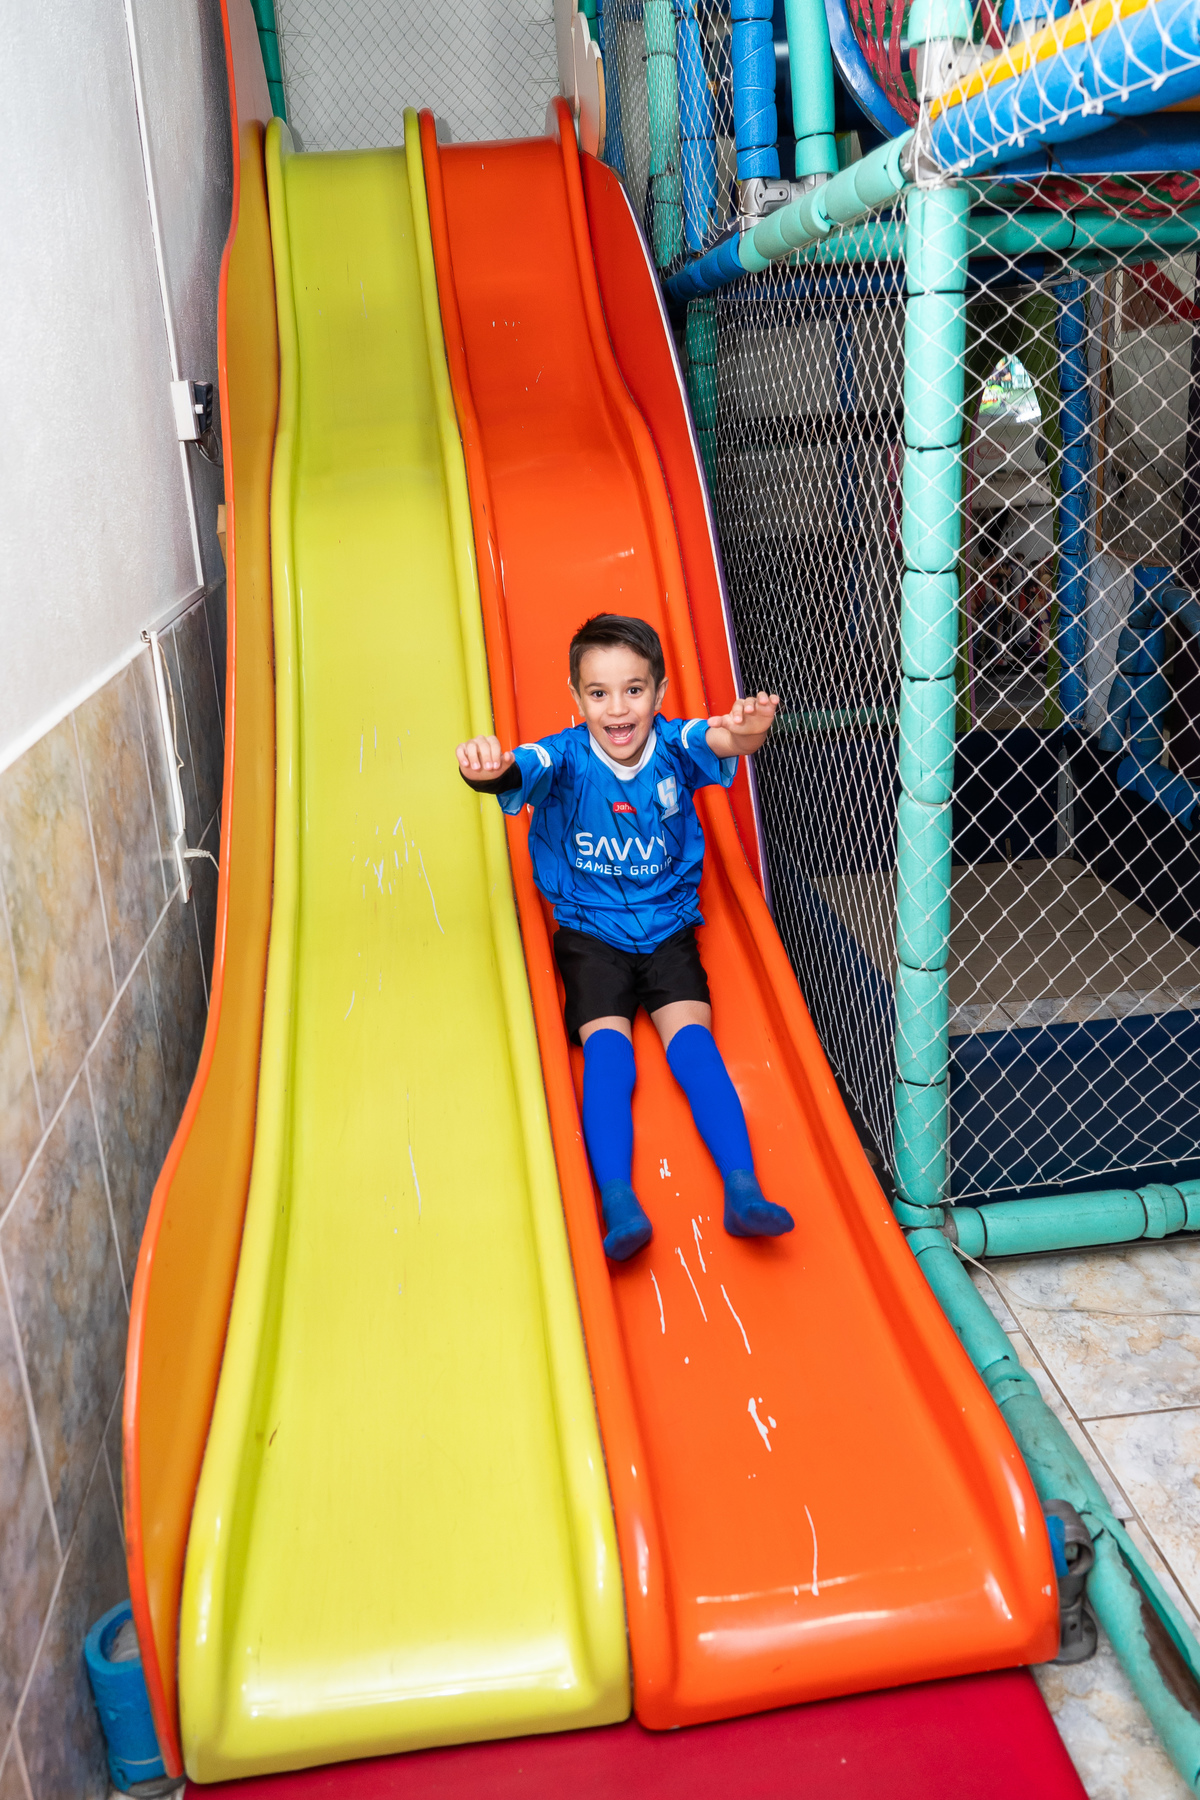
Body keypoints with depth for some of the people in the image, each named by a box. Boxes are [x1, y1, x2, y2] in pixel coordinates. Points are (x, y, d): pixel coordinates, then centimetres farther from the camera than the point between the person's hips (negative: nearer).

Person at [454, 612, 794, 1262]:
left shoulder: (673, 745, -8)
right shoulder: (567, 757, -10)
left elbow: (717, 743, -30)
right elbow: (518, 770, -31)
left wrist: (743, 733, -57)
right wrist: (486, 768, -58)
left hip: (669, 927, 1)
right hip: (590, 933, -1)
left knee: (693, 1041, -16)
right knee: (607, 1048, -19)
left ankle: (743, 1190, -22)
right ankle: (617, 1203, -28)